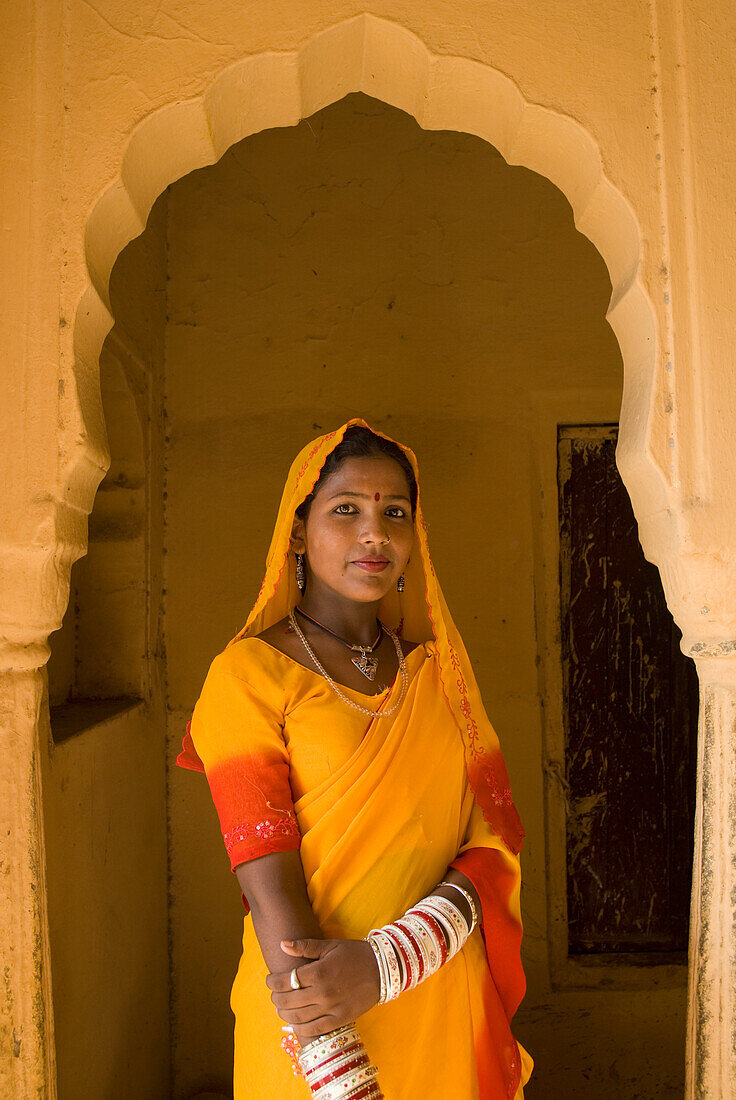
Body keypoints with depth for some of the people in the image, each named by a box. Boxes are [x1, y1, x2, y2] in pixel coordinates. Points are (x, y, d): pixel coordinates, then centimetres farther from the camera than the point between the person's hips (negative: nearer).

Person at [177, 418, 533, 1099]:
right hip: (314, 1028, -3)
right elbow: (268, 882, -18)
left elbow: (496, 842, -7)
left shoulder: (436, 670, 1)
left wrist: (384, 960, -22)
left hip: (447, 1010, 4)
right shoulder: (248, 674, -12)